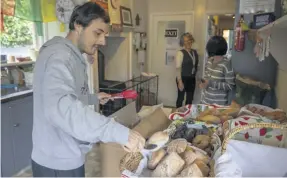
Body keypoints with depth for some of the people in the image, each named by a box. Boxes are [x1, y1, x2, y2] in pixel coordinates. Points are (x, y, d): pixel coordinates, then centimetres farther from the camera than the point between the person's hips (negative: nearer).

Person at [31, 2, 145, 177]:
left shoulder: (72, 56, 11)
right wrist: (119, 132, -44)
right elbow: (60, 108, -41)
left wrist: (93, 98, 12)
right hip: (58, 163, -9)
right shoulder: (59, 55, -23)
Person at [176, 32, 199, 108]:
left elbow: (196, 65, 15)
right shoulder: (180, 53, -12)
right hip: (183, 78, -6)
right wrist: (180, 81, -21)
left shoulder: (195, 52, 8)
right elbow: (178, 68, -17)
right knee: (181, 97, 6)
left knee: (190, 98, 14)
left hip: (192, 79, 6)